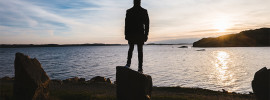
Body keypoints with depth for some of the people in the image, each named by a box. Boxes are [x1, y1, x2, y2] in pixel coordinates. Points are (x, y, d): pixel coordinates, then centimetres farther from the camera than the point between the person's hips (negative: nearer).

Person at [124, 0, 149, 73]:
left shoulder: (129, 11, 0)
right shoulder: (144, 11, 2)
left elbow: (126, 24, 0)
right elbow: (147, 24, 1)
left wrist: (126, 34, 3)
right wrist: (146, 34, 4)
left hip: (131, 34, 0)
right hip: (140, 34, 0)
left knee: (131, 49, 13)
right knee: (140, 51, 3)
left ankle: (128, 63, 2)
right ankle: (140, 68, 2)